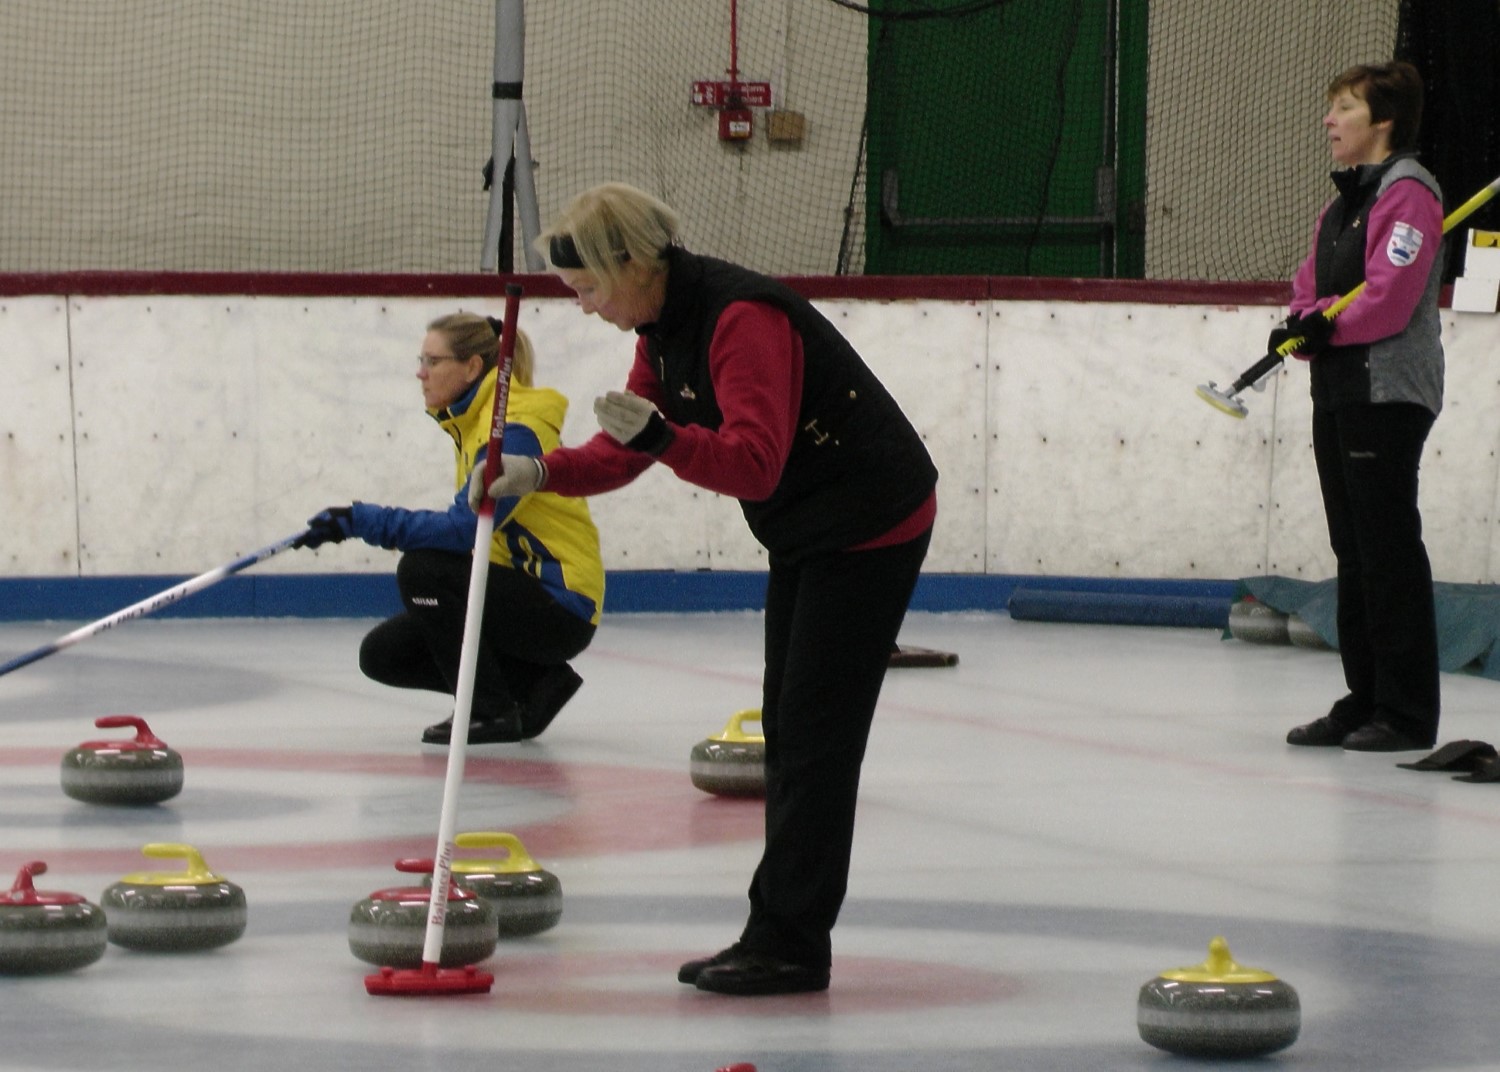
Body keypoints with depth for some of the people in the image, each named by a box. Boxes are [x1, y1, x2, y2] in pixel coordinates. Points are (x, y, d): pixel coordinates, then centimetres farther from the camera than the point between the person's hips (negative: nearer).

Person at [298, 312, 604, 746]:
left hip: (560, 609, -9)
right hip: (515, 593, 9)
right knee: (383, 655, 2)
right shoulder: (471, 423, 10)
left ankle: (492, 711, -12)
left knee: (421, 569, -26)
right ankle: (535, 684, 10)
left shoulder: (514, 432, -20)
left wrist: (363, 521, -30)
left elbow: (464, 529, -30)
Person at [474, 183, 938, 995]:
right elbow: (626, 449, 7)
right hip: (807, 531, 10)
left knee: (816, 734, -9)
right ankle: (784, 943, 14)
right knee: (787, 727, 10)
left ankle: (788, 943, -7)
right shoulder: (663, 325, 3)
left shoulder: (740, 318, -27)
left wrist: (664, 439, -49)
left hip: (872, 526, -10)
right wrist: (539, 473, -9)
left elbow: (754, 462, -35)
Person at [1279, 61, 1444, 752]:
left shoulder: (1408, 193, -12)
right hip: (1339, 391, 10)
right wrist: (1303, 321, -3)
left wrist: (1328, 328, -9)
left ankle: (1408, 713, -6)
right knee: (1353, 553, 12)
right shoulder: (1343, 203, 19)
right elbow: (1313, 282, 18)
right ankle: (1364, 701, 17)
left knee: (1389, 551, -9)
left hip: (1389, 391, -10)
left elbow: (1391, 297, -20)